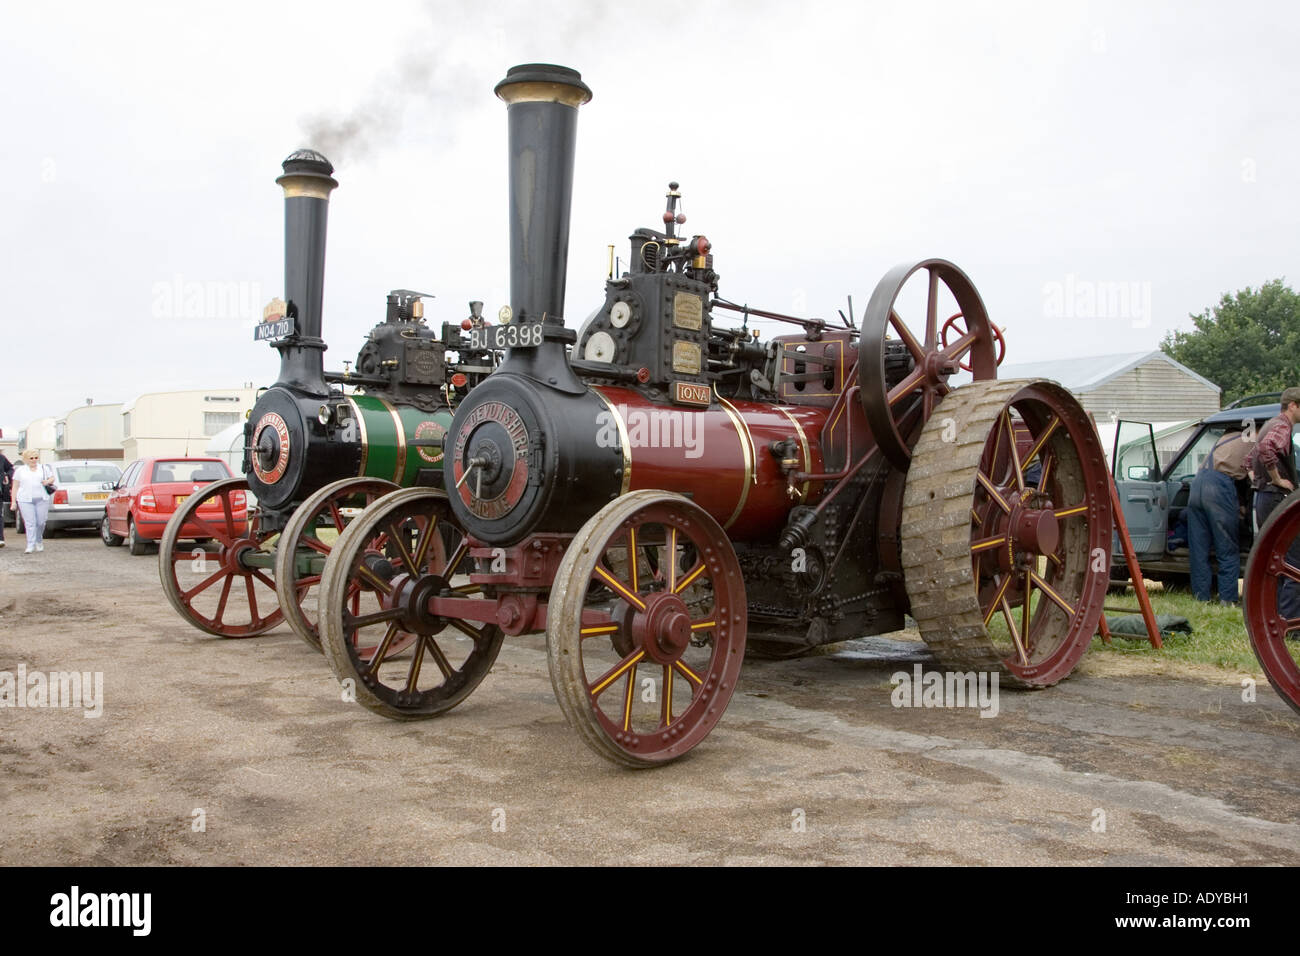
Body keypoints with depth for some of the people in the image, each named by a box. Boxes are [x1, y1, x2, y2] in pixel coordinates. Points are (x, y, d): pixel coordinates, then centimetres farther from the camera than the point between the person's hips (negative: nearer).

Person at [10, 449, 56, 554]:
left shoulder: (44, 468, 13)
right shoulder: (20, 470, 11)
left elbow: (52, 478, 18)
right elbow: (15, 486, 10)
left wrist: (47, 482, -7)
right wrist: (13, 501, 4)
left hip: (42, 499, 1)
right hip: (25, 500, -1)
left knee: (41, 522, 0)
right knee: (30, 523, -8)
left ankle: (39, 541, 24)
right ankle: (30, 546, -6)